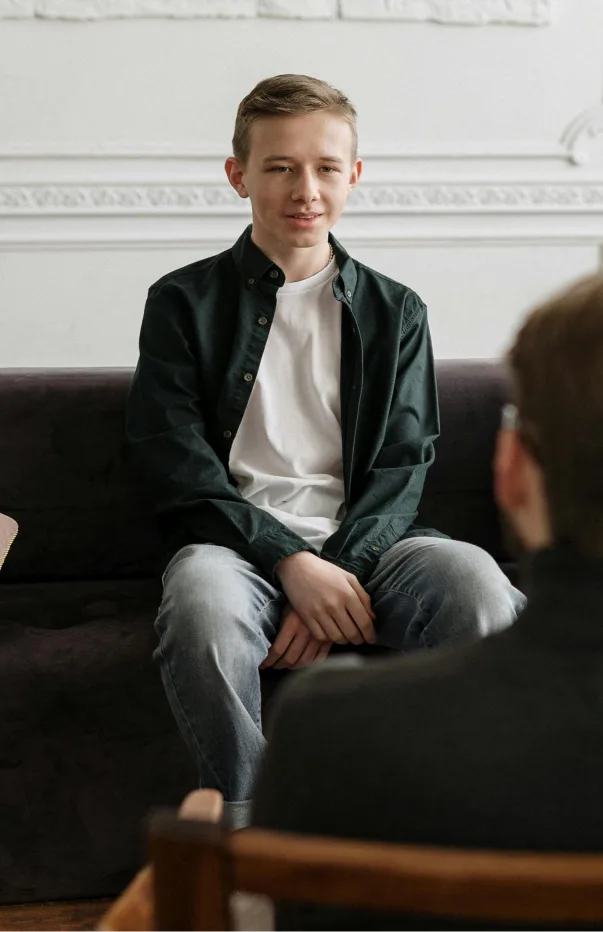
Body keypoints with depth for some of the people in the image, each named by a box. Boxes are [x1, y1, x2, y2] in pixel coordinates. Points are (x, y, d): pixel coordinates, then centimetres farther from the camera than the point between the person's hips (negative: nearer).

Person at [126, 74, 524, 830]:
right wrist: (290, 562, -16)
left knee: (477, 585, -31)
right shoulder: (185, 302, 9)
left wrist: (337, 570, -12)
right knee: (205, 604, -38)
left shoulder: (394, 313, 16)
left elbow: (401, 465, 7)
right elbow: (177, 464, -2)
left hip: (362, 543, 2)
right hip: (235, 541, -2)